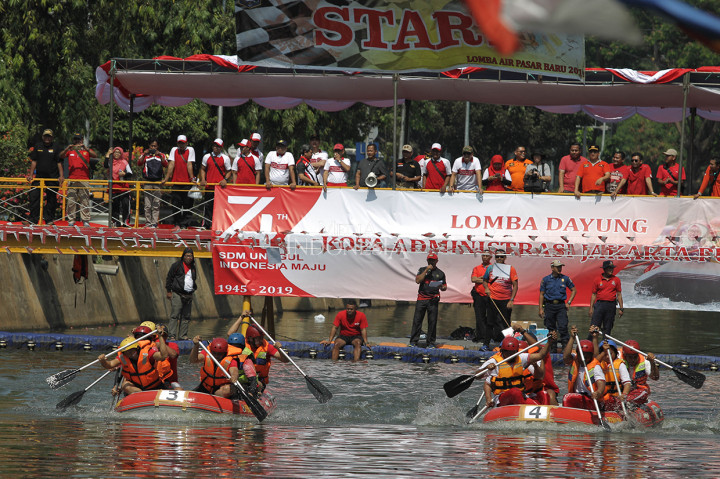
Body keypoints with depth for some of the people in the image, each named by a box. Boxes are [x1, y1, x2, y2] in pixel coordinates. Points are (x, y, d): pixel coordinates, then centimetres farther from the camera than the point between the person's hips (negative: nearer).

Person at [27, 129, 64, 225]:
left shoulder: (56, 148, 4)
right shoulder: (38, 147, 10)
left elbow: (59, 162, 1)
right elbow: (34, 161, 11)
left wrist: (61, 176, -7)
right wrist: (31, 174, 4)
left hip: (52, 177, -2)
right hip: (39, 175, 2)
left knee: (52, 199, 2)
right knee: (34, 196, -6)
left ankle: (49, 219, 10)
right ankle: (33, 220, -2)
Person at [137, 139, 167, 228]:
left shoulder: (161, 155, 11)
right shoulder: (145, 155, 10)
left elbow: (165, 165, -3)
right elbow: (139, 163, -3)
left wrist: (160, 156, -16)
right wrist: (144, 154, -14)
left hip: (158, 181, 0)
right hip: (147, 182, 0)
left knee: (156, 205, -3)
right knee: (148, 205, -1)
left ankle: (154, 223, -3)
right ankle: (148, 223, 2)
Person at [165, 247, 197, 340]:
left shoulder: (193, 268, 16)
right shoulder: (177, 265, -1)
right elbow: (169, 278, -1)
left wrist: (194, 288, 18)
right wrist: (169, 291, -5)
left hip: (189, 295, 6)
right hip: (178, 294, -6)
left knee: (186, 316, 6)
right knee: (175, 315, -11)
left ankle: (183, 335, 11)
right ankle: (172, 335, -13)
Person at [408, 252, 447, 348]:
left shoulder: (440, 273, 13)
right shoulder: (422, 270, 11)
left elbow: (445, 287, 15)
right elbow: (418, 280, -5)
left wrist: (442, 287, -9)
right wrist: (426, 270, -8)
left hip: (433, 300, 0)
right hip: (421, 298, 0)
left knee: (432, 321, -2)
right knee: (417, 320, -3)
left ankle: (431, 343, 5)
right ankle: (413, 342, 0)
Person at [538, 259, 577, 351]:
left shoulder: (565, 278, 6)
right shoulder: (546, 280, 6)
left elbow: (574, 290, 14)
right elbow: (542, 294, 8)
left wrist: (568, 302, 3)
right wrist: (540, 308, 2)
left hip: (561, 306, -1)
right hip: (549, 305, 1)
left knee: (563, 327, -13)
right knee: (551, 329, 5)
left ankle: (565, 346, -14)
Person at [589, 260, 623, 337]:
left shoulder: (616, 280, 8)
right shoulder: (597, 280, 5)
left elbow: (619, 295, 10)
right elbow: (594, 294, 7)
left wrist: (621, 308, 4)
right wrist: (591, 308, 0)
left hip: (611, 305, 1)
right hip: (599, 304, -1)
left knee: (608, 328, 5)